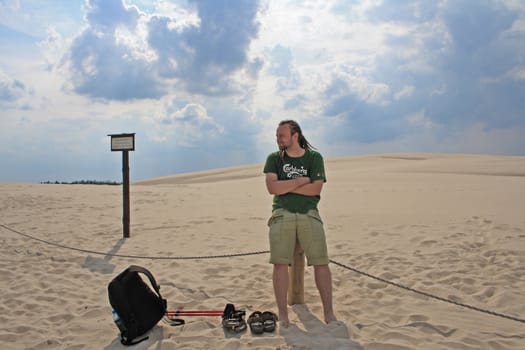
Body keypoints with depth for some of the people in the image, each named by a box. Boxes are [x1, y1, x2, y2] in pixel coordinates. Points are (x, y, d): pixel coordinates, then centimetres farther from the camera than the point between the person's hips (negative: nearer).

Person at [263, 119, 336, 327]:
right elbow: (272, 187, -4)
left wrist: (285, 187, -5)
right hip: (282, 214, 1)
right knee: (280, 263, -6)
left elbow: (316, 189, -5)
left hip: (309, 214, 0)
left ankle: (329, 312, 5)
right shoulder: (274, 158, 10)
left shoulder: (314, 158, 7)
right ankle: (283, 314, 2)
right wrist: (300, 181, -4)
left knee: (321, 263, -4)